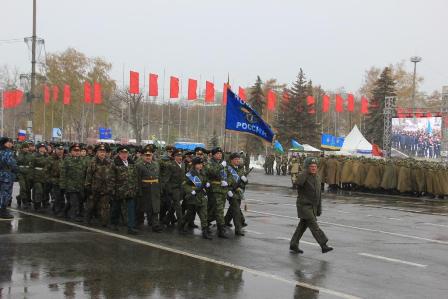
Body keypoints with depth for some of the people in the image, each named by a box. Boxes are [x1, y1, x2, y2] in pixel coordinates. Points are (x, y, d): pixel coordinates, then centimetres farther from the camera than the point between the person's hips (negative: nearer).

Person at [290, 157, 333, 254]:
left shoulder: (317, 178, 10)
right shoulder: (303, 176, -12)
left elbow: (319, 194, 17)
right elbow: (299, 183, -39)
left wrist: (319, 208, 16)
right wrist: (306, 171, -31)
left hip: (313, 206, 8)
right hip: (304, 205, -8)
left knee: (303, 225, 12)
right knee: (314, 226, -13)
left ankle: (293, 246, 21)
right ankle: (324, 245, -15)